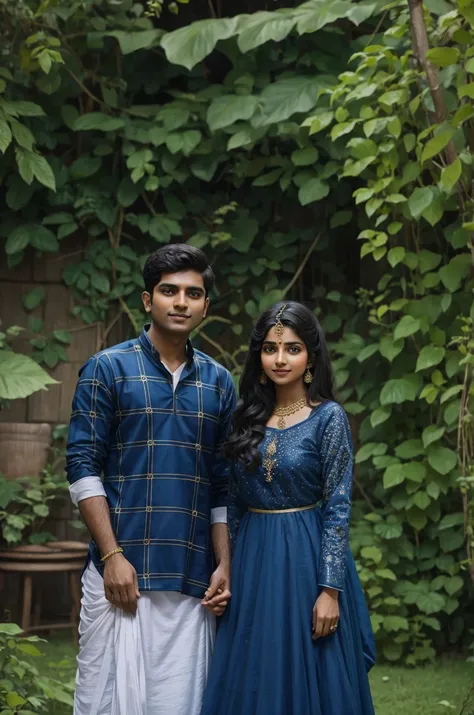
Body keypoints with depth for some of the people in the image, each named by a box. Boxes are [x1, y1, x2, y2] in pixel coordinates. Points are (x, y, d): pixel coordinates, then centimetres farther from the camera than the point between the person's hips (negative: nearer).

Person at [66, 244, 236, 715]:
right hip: (122, 571, -3)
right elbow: (83, 468, -4)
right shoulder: (107, 369, 1)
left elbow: (223, 487, 15)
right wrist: (112, 556, -11)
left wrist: (224, 565, 6)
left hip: (192, 579, 3)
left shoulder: (218, 383, 13)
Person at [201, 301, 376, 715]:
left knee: (304, 679, 2)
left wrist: (330, 589, -15)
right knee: (250, 680, 9)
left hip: (305, 560, -5)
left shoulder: (328, 417, -7)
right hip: (252, 560, 5)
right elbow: (234, 503, 11)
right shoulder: (249, 417, 7)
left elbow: (337, 508, -10)